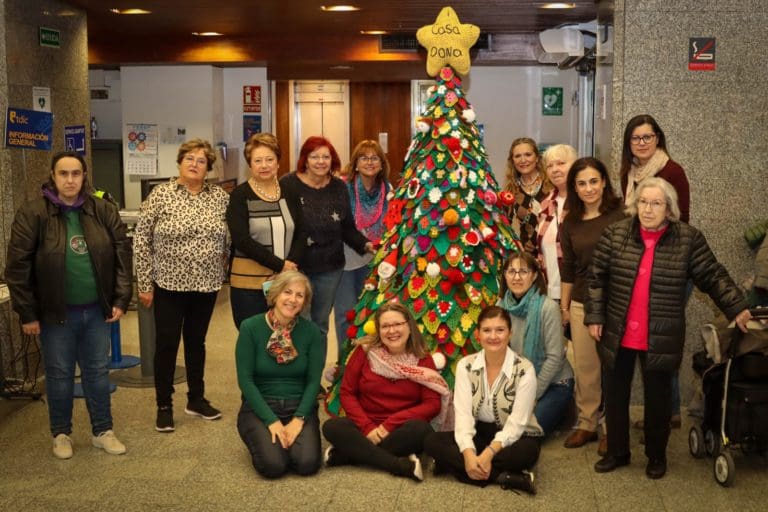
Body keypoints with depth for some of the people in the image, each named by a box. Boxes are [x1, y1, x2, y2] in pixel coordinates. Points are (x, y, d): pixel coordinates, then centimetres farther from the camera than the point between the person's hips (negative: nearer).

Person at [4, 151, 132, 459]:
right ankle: (61, 434, 28)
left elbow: (122, 255, 2)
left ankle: (102, 431, 27)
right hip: (56, 312, -2)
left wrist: (121, 300, -3)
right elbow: (17, 266, -10)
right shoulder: (33, 214, -11)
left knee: (98, 372, 13)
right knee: (59, 374, 11)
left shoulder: (104, 211, -1)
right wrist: (27, 313, -10)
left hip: (97, 310, 3)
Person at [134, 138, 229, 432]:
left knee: (196, 341, 15)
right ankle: (164, 406, 17)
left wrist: (223, 268, 3)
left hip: (206, 285, 3)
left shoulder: (220, 197, 2)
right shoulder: (160, 195, -7)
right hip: (169, 284, -3)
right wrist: (144, 284, -8)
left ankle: (196, 400, 29)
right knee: (166, 344, 4)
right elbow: (141, 238, -7)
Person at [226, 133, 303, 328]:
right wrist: (280, 265, -15)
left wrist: (291, 264, -12)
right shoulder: (240, 195, -3)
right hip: (249, 284, -3)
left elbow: (300, 233, 6)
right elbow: (241, 240, -12)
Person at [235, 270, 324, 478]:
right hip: (259, 406, -1)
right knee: (273, 464, -26)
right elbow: (245, 380, -10)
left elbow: (314, 380, -2)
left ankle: (295, 435, 11)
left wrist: (298, 419, -15)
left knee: (307, 463, -23)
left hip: (299, 406, 2)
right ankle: (262, 438, 9)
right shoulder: (250, 328, -9)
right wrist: (272, 421, -16)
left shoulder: (311, 331, -3)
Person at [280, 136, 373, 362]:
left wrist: (365, 244, -8)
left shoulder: (339, 188, 5)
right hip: (296, 267, -4)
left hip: (330, 269, 4)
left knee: (320, 325, 15)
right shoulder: (288, 185, -11)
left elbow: (348, 228, 9)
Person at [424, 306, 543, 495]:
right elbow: (463, 413, -13)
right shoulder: (465, 366, -4)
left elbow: (517, 422, -18)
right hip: (479, 433, 4)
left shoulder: (524, 369, -13)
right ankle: (508, 477, -28)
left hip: (514, 437, -4)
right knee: (432, 442, -22)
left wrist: (488, 454, -32)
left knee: (527, 452, -37)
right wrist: (468, 454, -31)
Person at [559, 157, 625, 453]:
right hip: (581, 304, 4)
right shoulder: (571, 223, 8)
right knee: (584, 368, 8)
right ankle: (586, 424, 22)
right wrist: (564, 306, 15)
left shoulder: (620, 217, -6)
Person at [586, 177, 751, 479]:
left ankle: (657, 456, 30)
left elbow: (713, 277, -1)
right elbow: (597, 278, 1)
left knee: (657, 398, 11)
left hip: (661, 339, -2)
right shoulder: (615, 234, -3)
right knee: (615, 395, 12)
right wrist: (594, 316, -2)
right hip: (618, 335, 2)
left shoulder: (689, 239, -7)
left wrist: (737, 309, -5)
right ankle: (617, 452, 29)